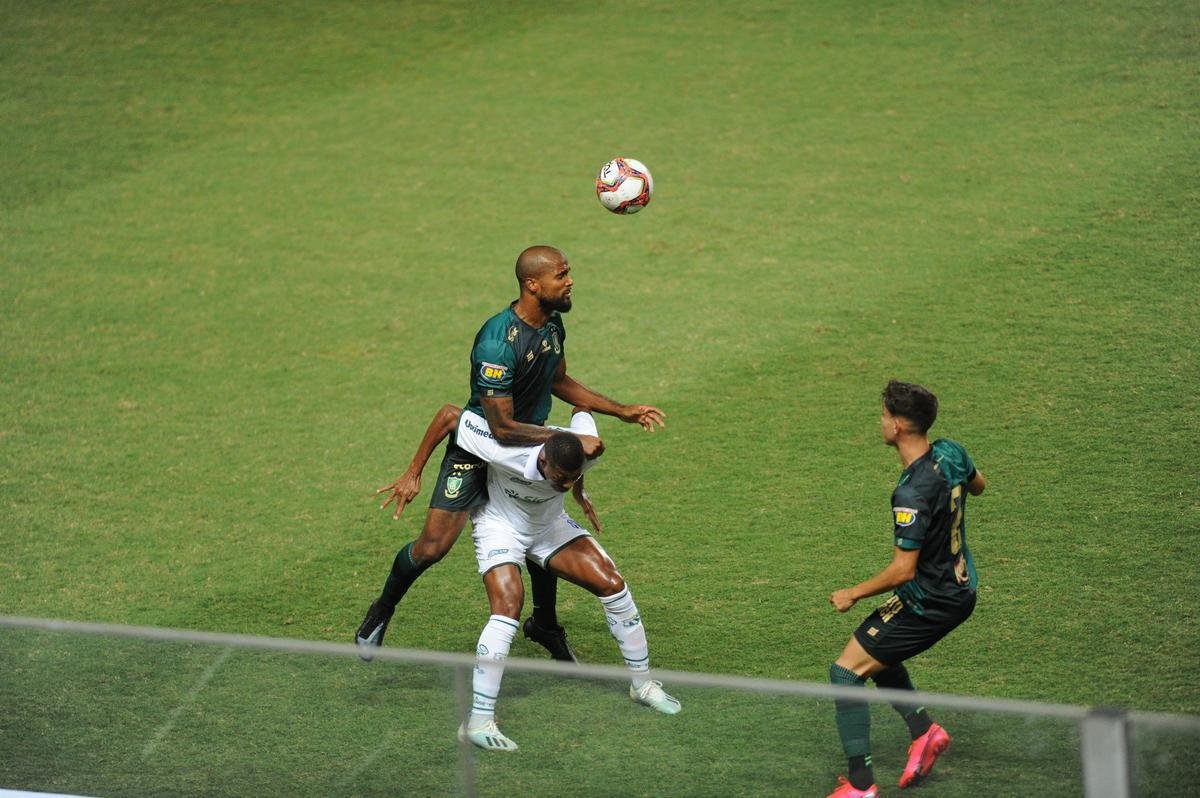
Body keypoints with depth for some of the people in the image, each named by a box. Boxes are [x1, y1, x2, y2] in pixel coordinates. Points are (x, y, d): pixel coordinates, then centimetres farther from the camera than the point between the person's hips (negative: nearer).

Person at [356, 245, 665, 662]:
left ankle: (545, 624, 35)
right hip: (477, 450, -7)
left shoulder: (551, 322, -4)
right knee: (433, 546, -9)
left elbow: (559, 382, 14)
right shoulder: (497, 343, -33)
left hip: (529, 445, 7)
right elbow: (503, 427, -30)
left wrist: (623, 411, 13)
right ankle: (382, 611, 17)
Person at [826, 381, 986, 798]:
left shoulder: (912, 493, -30)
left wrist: (853, 594, -14)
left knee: (846, 671, -2)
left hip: (929, 603, -9)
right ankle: (924, 730, 18)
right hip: (961, 589, 9)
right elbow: (977, 485, 19)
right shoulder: (951, 453, -5)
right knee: (877, 650, 29)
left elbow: (903, 570, -26)